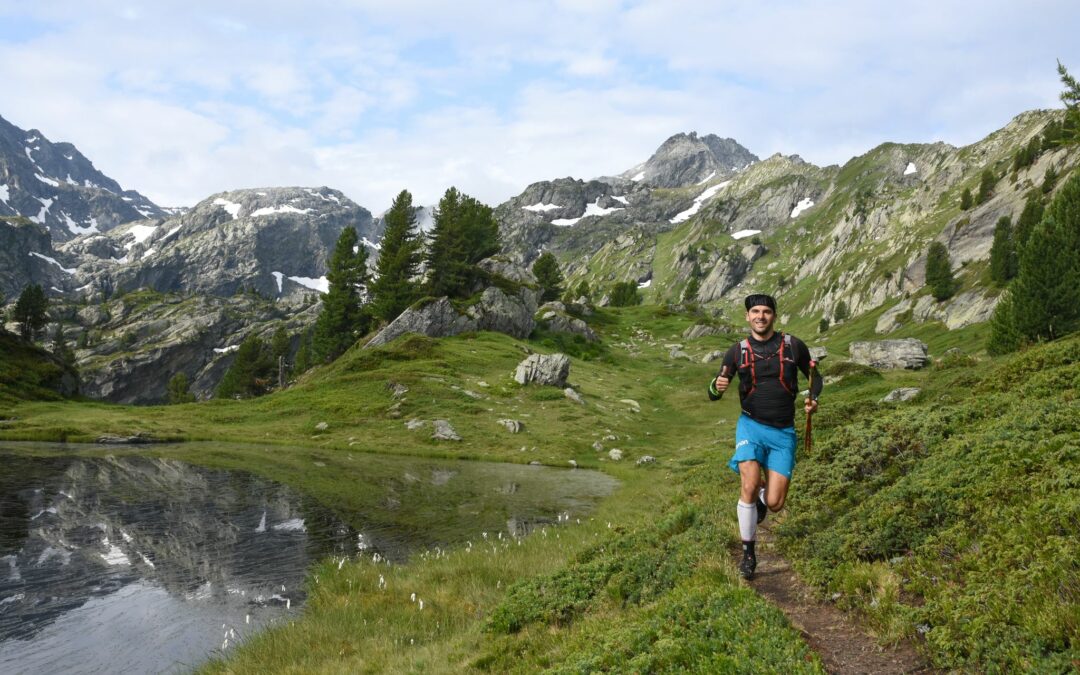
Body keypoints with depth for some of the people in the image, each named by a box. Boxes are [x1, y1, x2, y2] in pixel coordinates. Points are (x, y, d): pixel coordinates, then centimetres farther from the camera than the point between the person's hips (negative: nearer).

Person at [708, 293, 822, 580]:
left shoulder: (793, 346, -1)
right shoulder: (738, 350, 0)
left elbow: (814, 376, 15)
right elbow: (713, 394, 4)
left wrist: (813, 399, -6)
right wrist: (717, 387, -21)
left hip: (783, 432, 1)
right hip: (751, 426, 0)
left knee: (774, 504, -4)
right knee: (749, 487, -20)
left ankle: (763, 496, 36)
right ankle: (748, 553, -1)